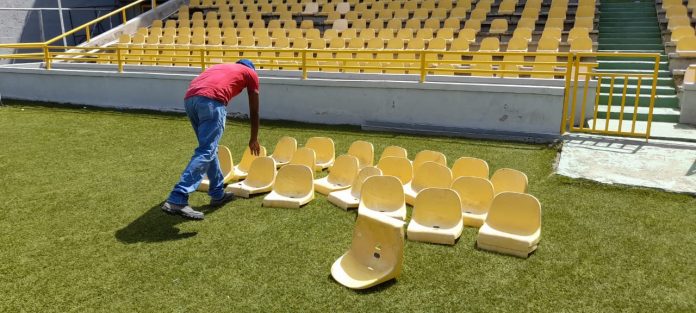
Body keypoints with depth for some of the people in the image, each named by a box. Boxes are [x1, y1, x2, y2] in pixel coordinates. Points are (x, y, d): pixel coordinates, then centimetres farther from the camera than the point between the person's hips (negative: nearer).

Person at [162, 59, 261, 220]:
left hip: (190, 98, 7)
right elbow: (254, 111, 28)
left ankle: (218, 194, 29)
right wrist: (254, 139, 39)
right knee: (205, 152, -10)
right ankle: (176, 201, -21)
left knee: (209, 148, 19)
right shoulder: (250, 73, 27)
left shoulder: (220, 67, 41)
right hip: (212, 100, -7)